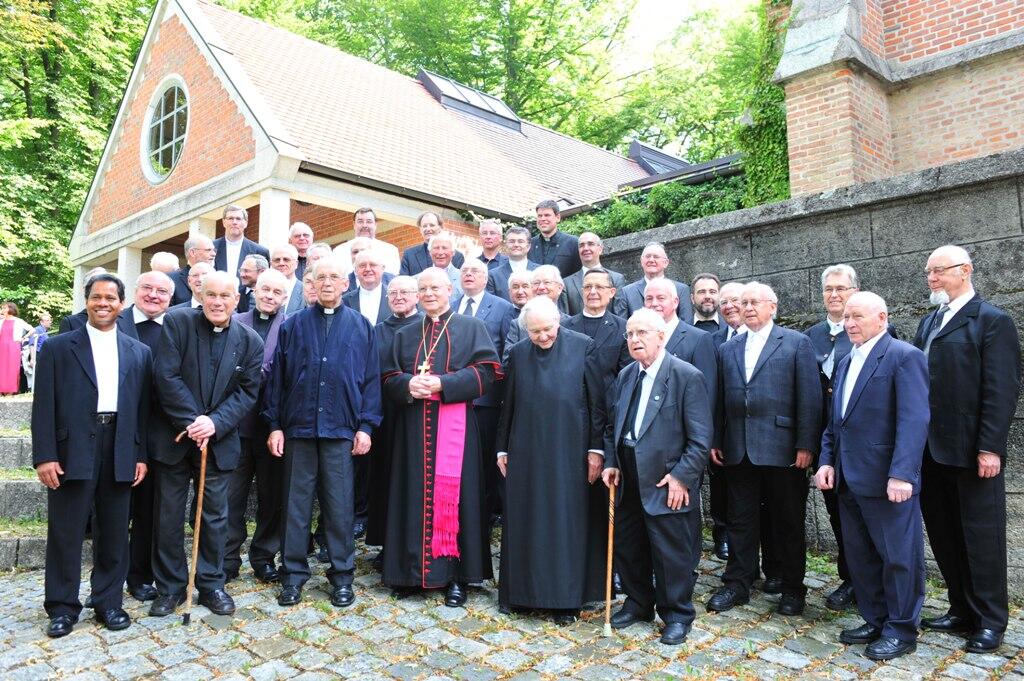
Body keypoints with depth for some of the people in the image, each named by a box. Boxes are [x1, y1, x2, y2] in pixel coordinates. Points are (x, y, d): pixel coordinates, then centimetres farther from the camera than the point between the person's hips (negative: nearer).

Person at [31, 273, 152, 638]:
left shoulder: (139, 352, 10)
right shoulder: (57, 347, 4)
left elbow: (143, 408, 8)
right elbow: (44, 405, -1)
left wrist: (141, 455, 4)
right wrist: (44, 456, -8)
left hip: (120, 452, 2)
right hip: (71, 451, -2)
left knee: (114, 533, 10)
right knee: (66, 532, 6)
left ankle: (109, 602, 23)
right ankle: (62, 607, 20)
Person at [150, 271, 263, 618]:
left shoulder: (250, 341, -1)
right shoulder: (177, 322, -6)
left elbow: (247, 392, -2)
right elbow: (166, 376, -12)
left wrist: (215, 423, -17)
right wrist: (192, 420, -16)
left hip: (219, 440, 1)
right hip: (174, 437, -1)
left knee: (215, 516, 10)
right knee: (168, 515, 8)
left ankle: (211, 584, 25)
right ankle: (170, 587, 24)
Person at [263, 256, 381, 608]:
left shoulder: (361, 327, 6)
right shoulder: (293, 325, 7)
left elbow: (371, 379, 4)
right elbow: (277, 378, 7)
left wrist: (366, 426, -3)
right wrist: (274, 425, 1)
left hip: (340, 429, -1)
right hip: (298, 426, 1)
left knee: (340, 504, 4)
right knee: (296, 503, 8)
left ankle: (342, 576, 17)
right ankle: (293, 574, 20)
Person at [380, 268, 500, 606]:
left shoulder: (472, 327, 6)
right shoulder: (405, 335, 18)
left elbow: (485, 371, -5)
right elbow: (389, 377, 12)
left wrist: (441, 384, -16)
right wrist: (409, 384, -11)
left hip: (454, 424, -3)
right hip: (413, 427, 4)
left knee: (452, 495, -3)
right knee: (415, 495, 5)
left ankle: (456, 576, 5)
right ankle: (412, 570, 16)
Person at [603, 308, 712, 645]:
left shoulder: (687, 376, -12)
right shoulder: (625, 376, 10)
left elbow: (700, 437, -14)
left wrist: (682, 476, -17)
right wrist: (610, 462, 6)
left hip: (667, 481, -7)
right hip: (629, 480, 7)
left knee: (672, 552, 5)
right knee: (627, 545, 17)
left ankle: (677, 614, 25)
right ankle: (638, 602, 38)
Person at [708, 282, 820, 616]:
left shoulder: (797, 343, 0)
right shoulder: (727, 349, 13)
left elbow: (809, 398, -6)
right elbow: (720, 400, 12)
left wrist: (806, 444, -11)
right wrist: (716, 441, 7)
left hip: (782, 448, -4)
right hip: (738, 450, 4)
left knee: (788, 522, 8)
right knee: (740, 519, 11)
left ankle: (792, 588, 24)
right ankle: (737, 584, 23)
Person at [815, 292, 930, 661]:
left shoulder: (905, 357, -9)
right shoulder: (845, 362, 16)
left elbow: (914, 420, -18)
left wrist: (902, 474, -23)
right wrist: (827, 461, 8)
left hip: (888, 481, -8)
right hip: (849, 479, 8)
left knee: (898, 556, 5)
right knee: (860, 556, 15)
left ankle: (901, 630, 20)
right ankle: (875, 621, 29)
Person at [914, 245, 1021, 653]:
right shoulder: (929, 321, 15)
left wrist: (989, 448, -17)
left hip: (972, 451, -7)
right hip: (932, 450, 7)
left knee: (981, 536, 5)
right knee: (944, 535, 14)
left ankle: (990, 621, 20)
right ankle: (962, 610, 27)